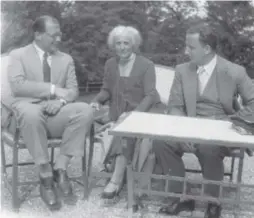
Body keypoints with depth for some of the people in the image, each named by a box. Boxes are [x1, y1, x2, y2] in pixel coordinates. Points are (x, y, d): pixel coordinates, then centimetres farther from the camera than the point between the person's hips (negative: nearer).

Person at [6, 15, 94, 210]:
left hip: (56, 112, 3)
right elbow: (17, 85, -11)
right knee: (32, 113, -40)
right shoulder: (18, 55, 7)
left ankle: (60, 168, -20)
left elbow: (73, 89, 7)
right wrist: (52, 89, -18)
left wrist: (61, 100, -17)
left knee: (86, 110, -27)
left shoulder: (66, 59, 17)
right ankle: (46, 176, -26)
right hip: (29, 108, -3)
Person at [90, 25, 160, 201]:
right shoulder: (110, 64, 12)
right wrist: (97, 101, -6)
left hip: (138, 114, -4)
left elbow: (150, 96, -10)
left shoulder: (147, 65, -3)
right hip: (116, 115, 5)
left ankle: (116, 180, -28)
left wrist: (132, 114, -25)